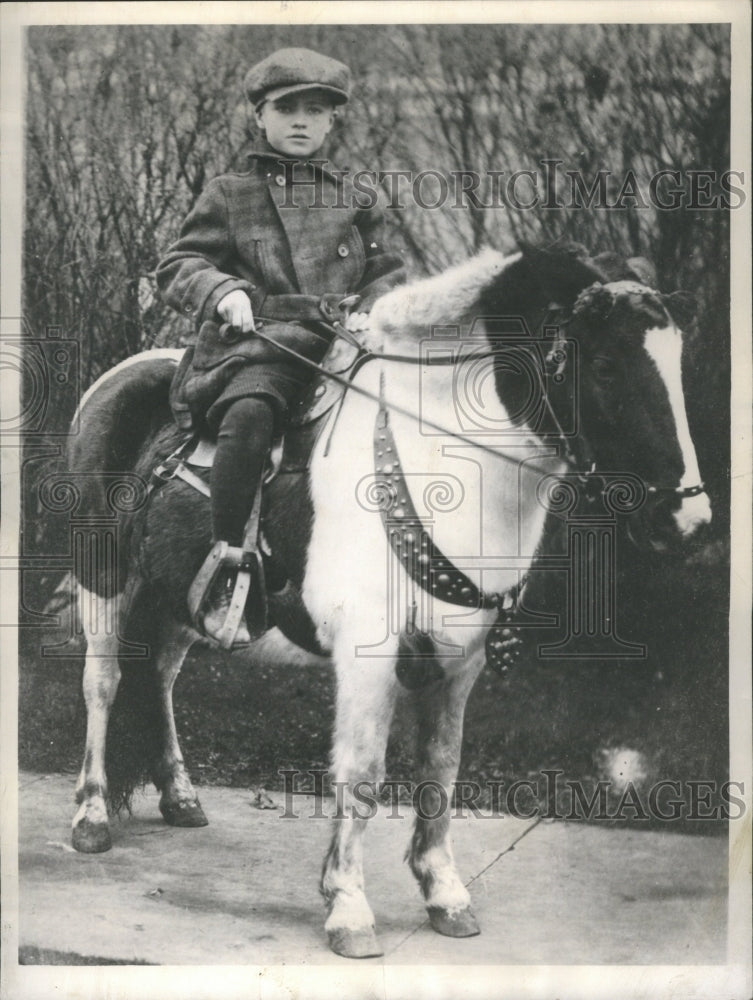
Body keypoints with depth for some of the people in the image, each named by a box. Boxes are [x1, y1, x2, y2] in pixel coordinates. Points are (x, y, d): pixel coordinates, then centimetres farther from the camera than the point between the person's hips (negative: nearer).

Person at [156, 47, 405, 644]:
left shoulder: (353, 199, 21)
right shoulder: (228, 196, 13)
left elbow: (388, 273, 22)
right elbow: (178, 266, 10)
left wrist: (372, 310, 0)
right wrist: (222, 289, -11)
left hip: (340, 347, 3)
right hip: (256, 348, -3)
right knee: (249, 413, -35)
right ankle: (223, 583, -30)